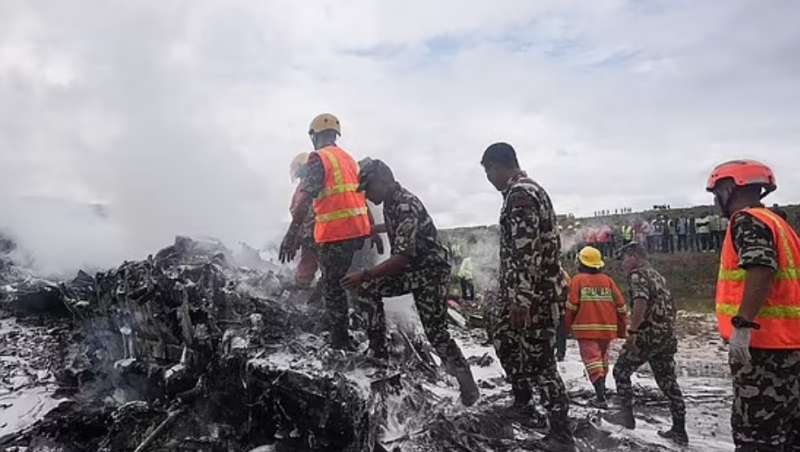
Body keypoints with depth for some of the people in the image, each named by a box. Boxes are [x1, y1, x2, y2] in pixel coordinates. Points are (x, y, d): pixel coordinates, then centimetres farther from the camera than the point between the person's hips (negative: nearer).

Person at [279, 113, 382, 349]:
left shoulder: (318, 158, -6)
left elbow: (305, 197, -20)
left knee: (332, 288, 2)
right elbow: (362, 198, 19)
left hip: (335, 233, -8)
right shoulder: (349, 159, 17)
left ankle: (340, 343, 7)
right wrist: (372, 231, 23)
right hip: (359, 230, 8)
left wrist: (293, 231, -24)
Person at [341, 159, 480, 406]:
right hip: (410, 268, 9)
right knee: (369, 288, 1)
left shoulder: (406, 206, -27)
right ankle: (378, 353, 10)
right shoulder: (390, 201, 2)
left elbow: (403, 257, -32)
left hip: (431, 270, -9)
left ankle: (468, 385, 8)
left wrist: (364, 275, -31)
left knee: (436, 333, -7)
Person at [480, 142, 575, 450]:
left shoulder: (519, 195, -17)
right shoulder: (531, 189, 18)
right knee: (504, 340, 24)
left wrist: (521, 298, -26)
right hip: (539, 289, 11)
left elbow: (526, 252, -25)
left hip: (535, 294, -11)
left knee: (538, 362, -7)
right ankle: (522, 401, 39)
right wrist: (511, 294, 27)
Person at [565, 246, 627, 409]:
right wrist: (622, 328, 14)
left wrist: (567, 325, 4)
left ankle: (600, 396, -17)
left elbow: (572, 305, -9)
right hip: (607, 328, 4)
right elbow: (620, 305, 5)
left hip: (586, 328, -4)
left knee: (592, 359, -6)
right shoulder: (608, 280, 8)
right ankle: (601, 389, 33)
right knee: (602, 357, 19)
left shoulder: (578, 279, -3)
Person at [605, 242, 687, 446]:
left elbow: (641, 302, -23)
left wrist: (632, 332, -23)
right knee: (667, 381, 11)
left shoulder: (637, 274, -7)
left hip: (648, 334, -9)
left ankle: (627, 414, 6)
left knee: (621, 371, 4)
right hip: (667, 337, 9)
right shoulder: (658, 275, 21)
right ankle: (679, 430, 13)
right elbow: (669, 305, 23)